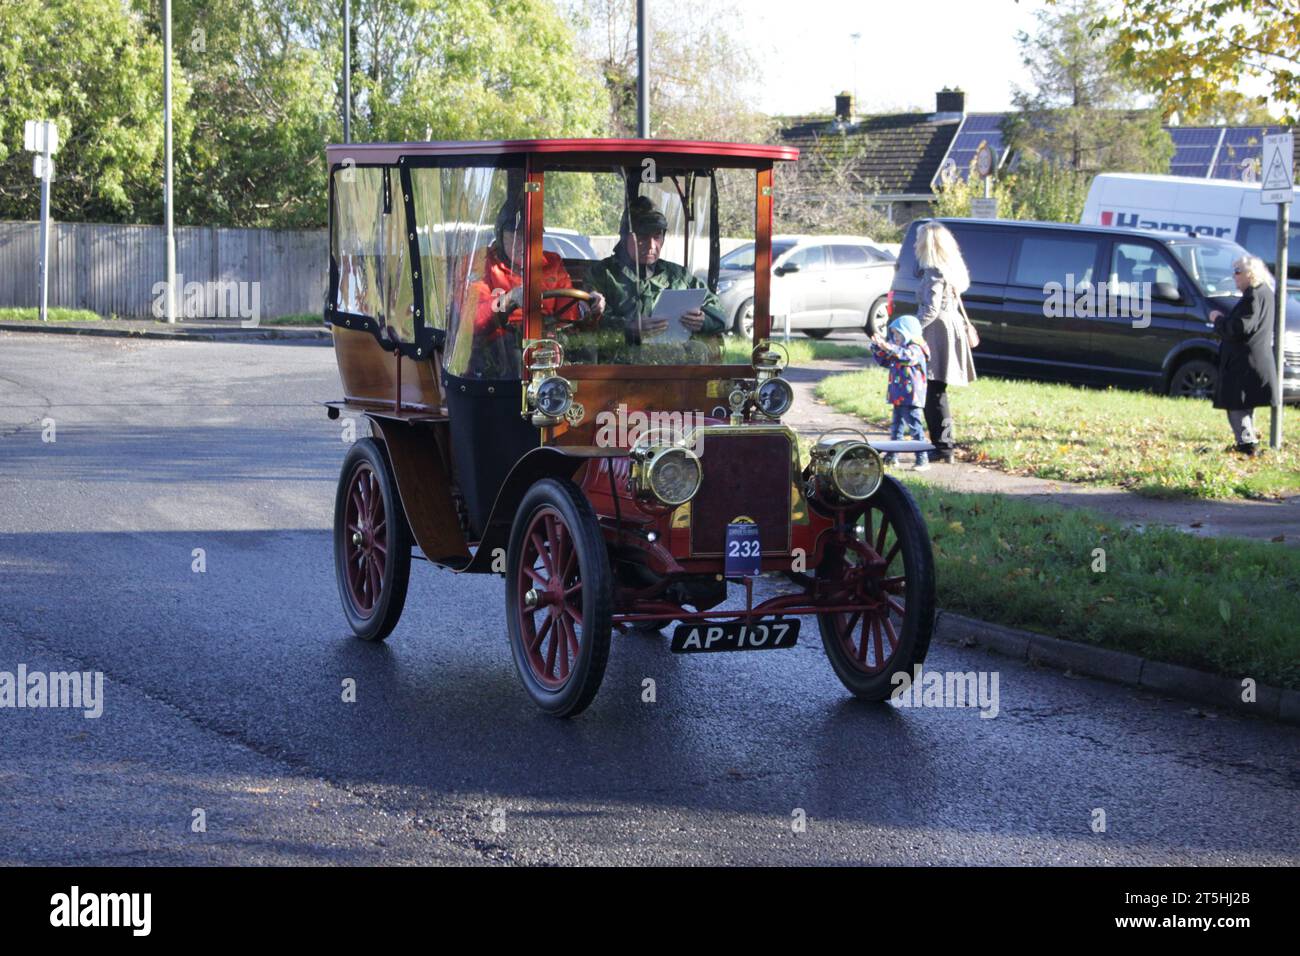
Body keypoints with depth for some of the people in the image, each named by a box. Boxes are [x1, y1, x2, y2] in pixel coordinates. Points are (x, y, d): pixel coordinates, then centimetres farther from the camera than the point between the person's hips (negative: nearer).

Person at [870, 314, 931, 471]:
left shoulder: (916, 350, -13)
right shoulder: (897, 352, 16)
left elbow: (907, 356, -36)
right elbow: (884, 361, 25)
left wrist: (888, 347, -48)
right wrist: (877, 347, 7)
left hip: (910, 398, -10)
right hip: (898, 397, 10)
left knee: (915, 428, -10)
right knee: (897, 428, 17)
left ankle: (923, 459, -10)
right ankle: (892, 456, 26)